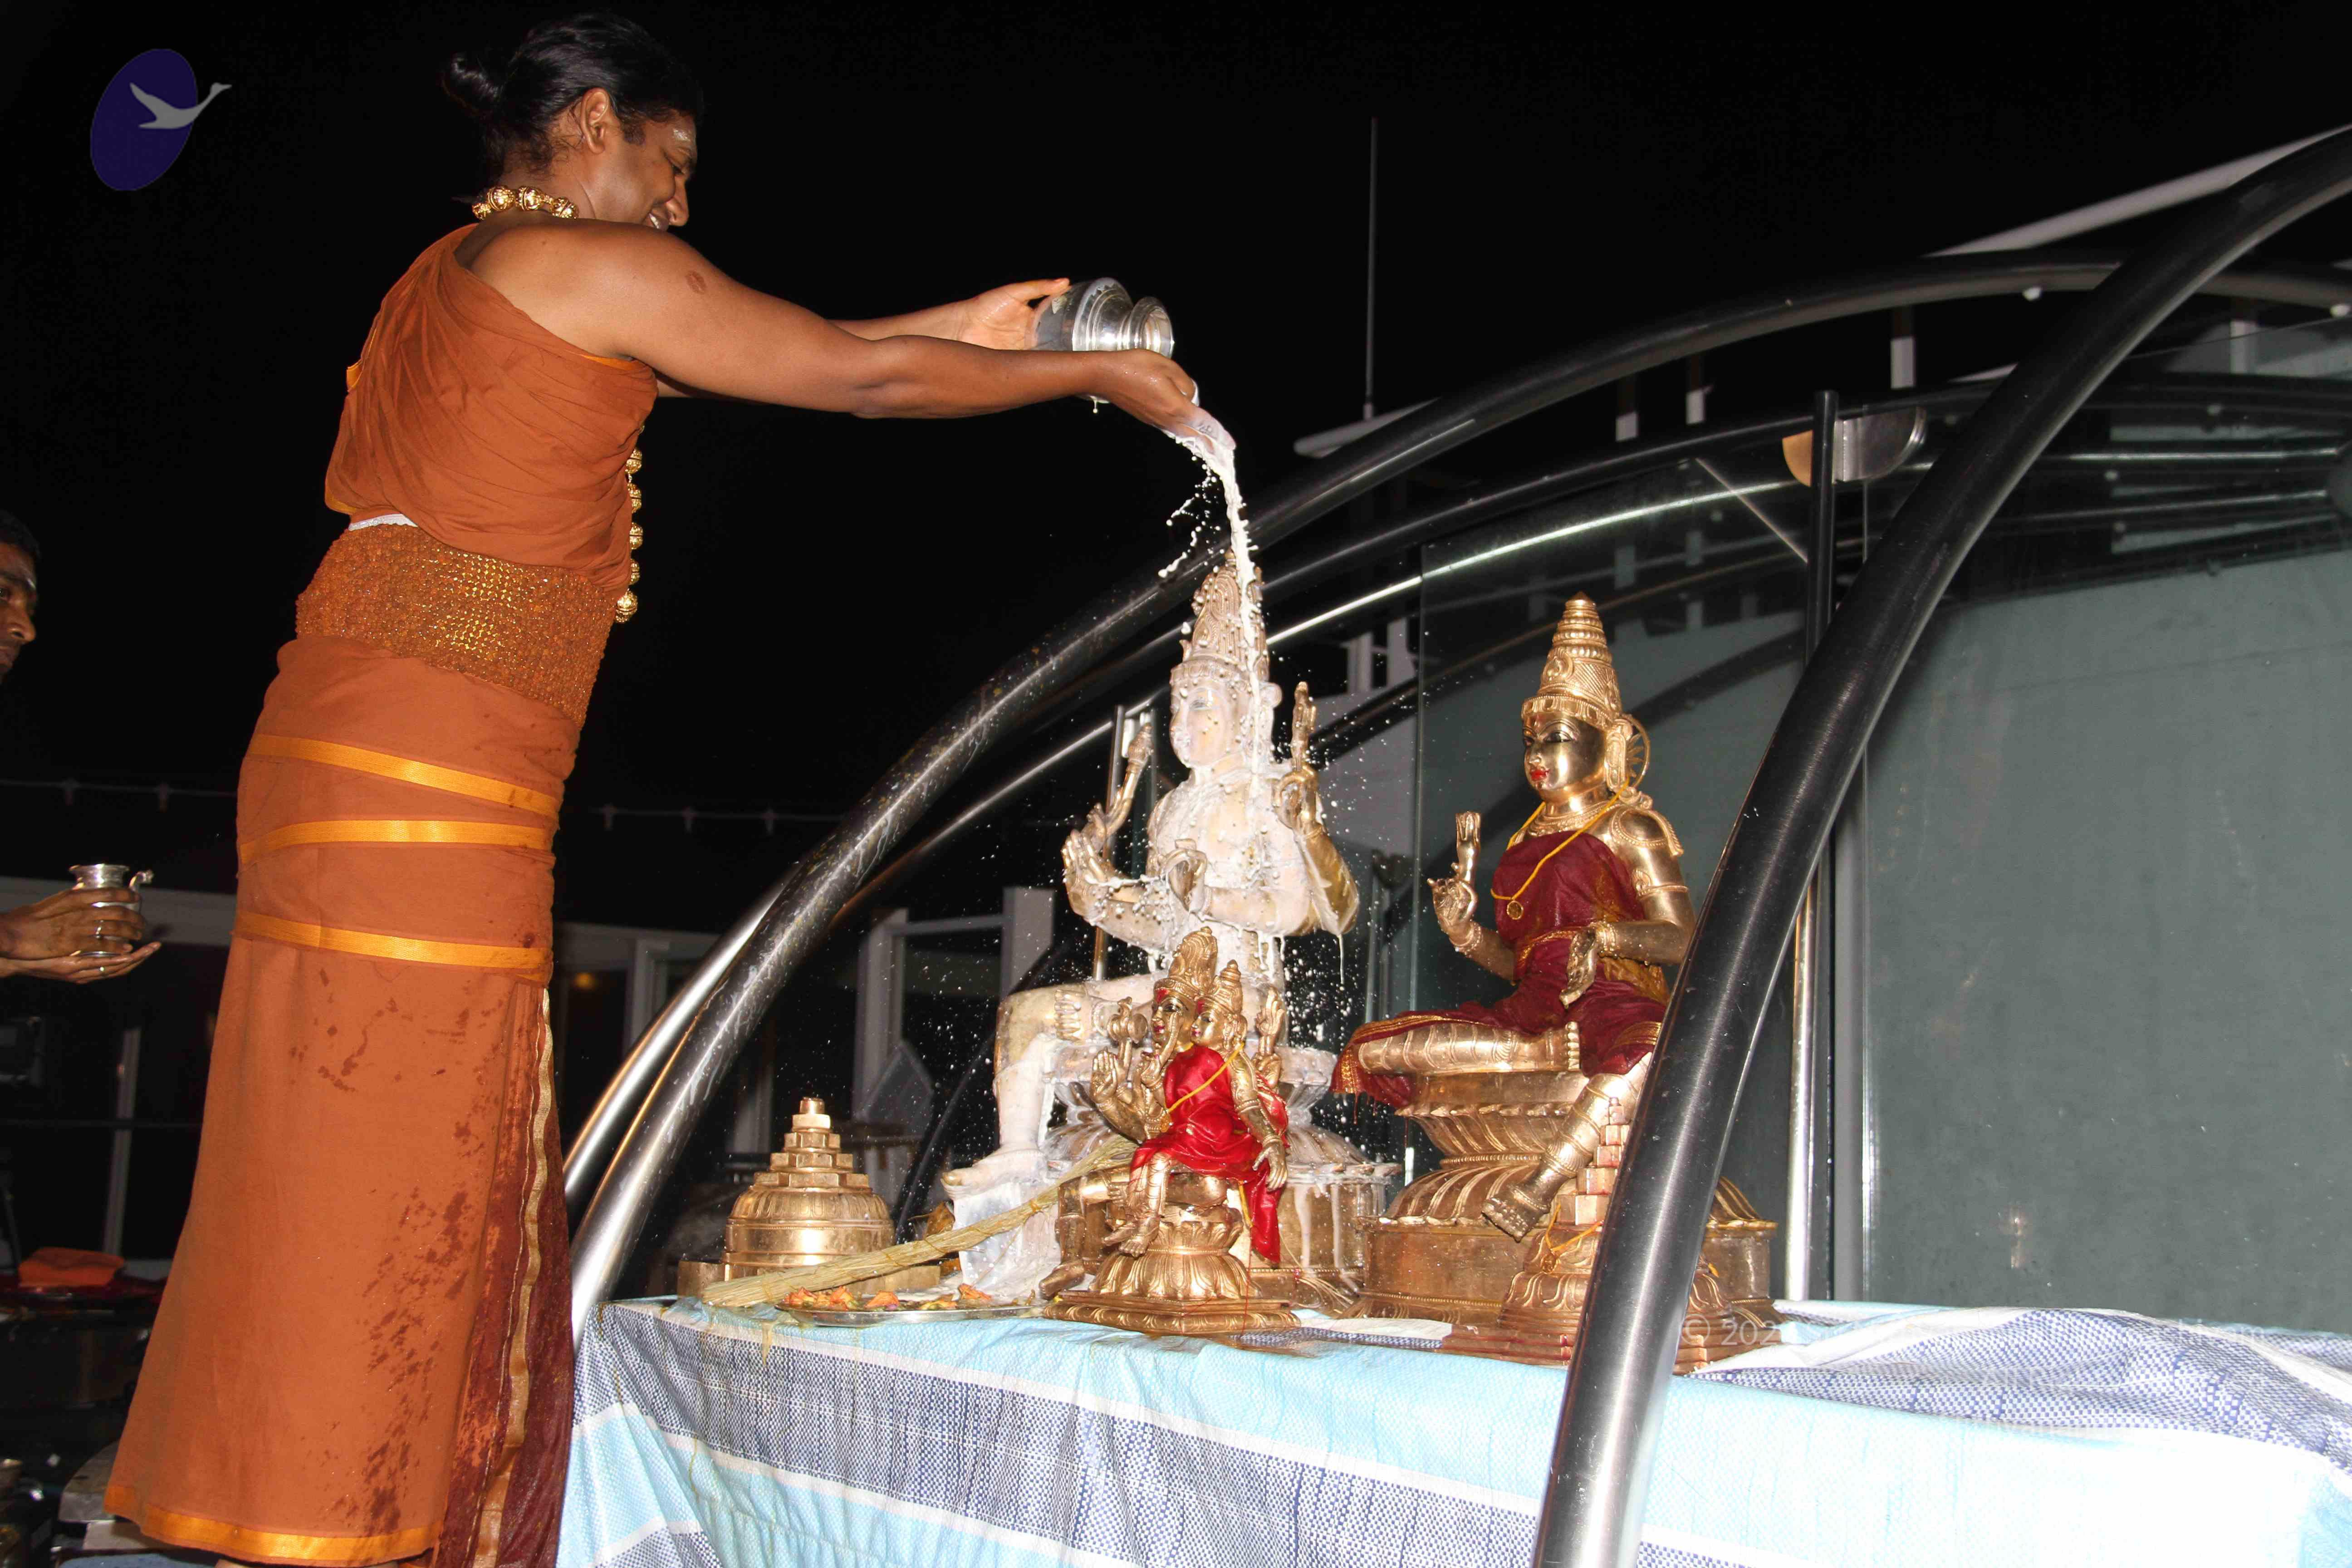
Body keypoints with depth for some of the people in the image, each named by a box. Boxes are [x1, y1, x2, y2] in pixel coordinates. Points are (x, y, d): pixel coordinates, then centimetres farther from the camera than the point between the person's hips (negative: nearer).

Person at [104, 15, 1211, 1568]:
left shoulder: (458, 274, 23)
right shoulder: (593, 262, -4)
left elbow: (740, 357, 28)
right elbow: (864, 379, -1)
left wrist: (953, 329, 30)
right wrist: (1103, 376, 11)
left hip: (352, 746, 9)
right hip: (430, 777, -9)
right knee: (380, 1192, -6)